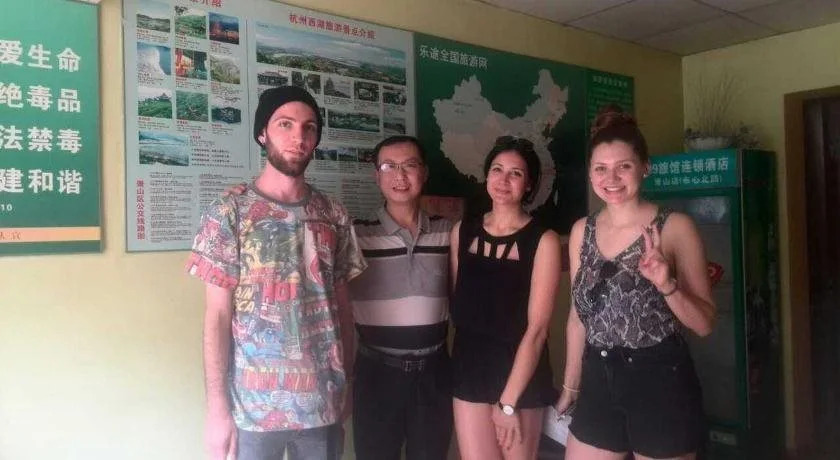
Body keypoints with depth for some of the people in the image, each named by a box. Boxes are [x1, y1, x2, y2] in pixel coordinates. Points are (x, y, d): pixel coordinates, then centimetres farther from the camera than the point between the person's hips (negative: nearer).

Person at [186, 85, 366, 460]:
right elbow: (217, 316, -7)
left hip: (322, 400, 3)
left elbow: (342, 302, 8)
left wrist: (346, 380, 7)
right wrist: (217, 407, -9)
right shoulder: (229, 213, -5)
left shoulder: (333, 215, 3)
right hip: (253, 403, -3)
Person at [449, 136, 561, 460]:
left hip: (521, 372, -3)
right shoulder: (462, 232, 2)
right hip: (469, 368, 3)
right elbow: (458, 303, 9)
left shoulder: (543, 241, -10)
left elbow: (537, 327, -13)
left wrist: (508, 402, -14)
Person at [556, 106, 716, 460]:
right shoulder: (581, 231, 4)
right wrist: (570, 387, 15)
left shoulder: (675, 227, -8)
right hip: (599, 385, 4)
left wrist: (666, 284, -24)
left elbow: (705, 324, -6)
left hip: (661, 385, -4)